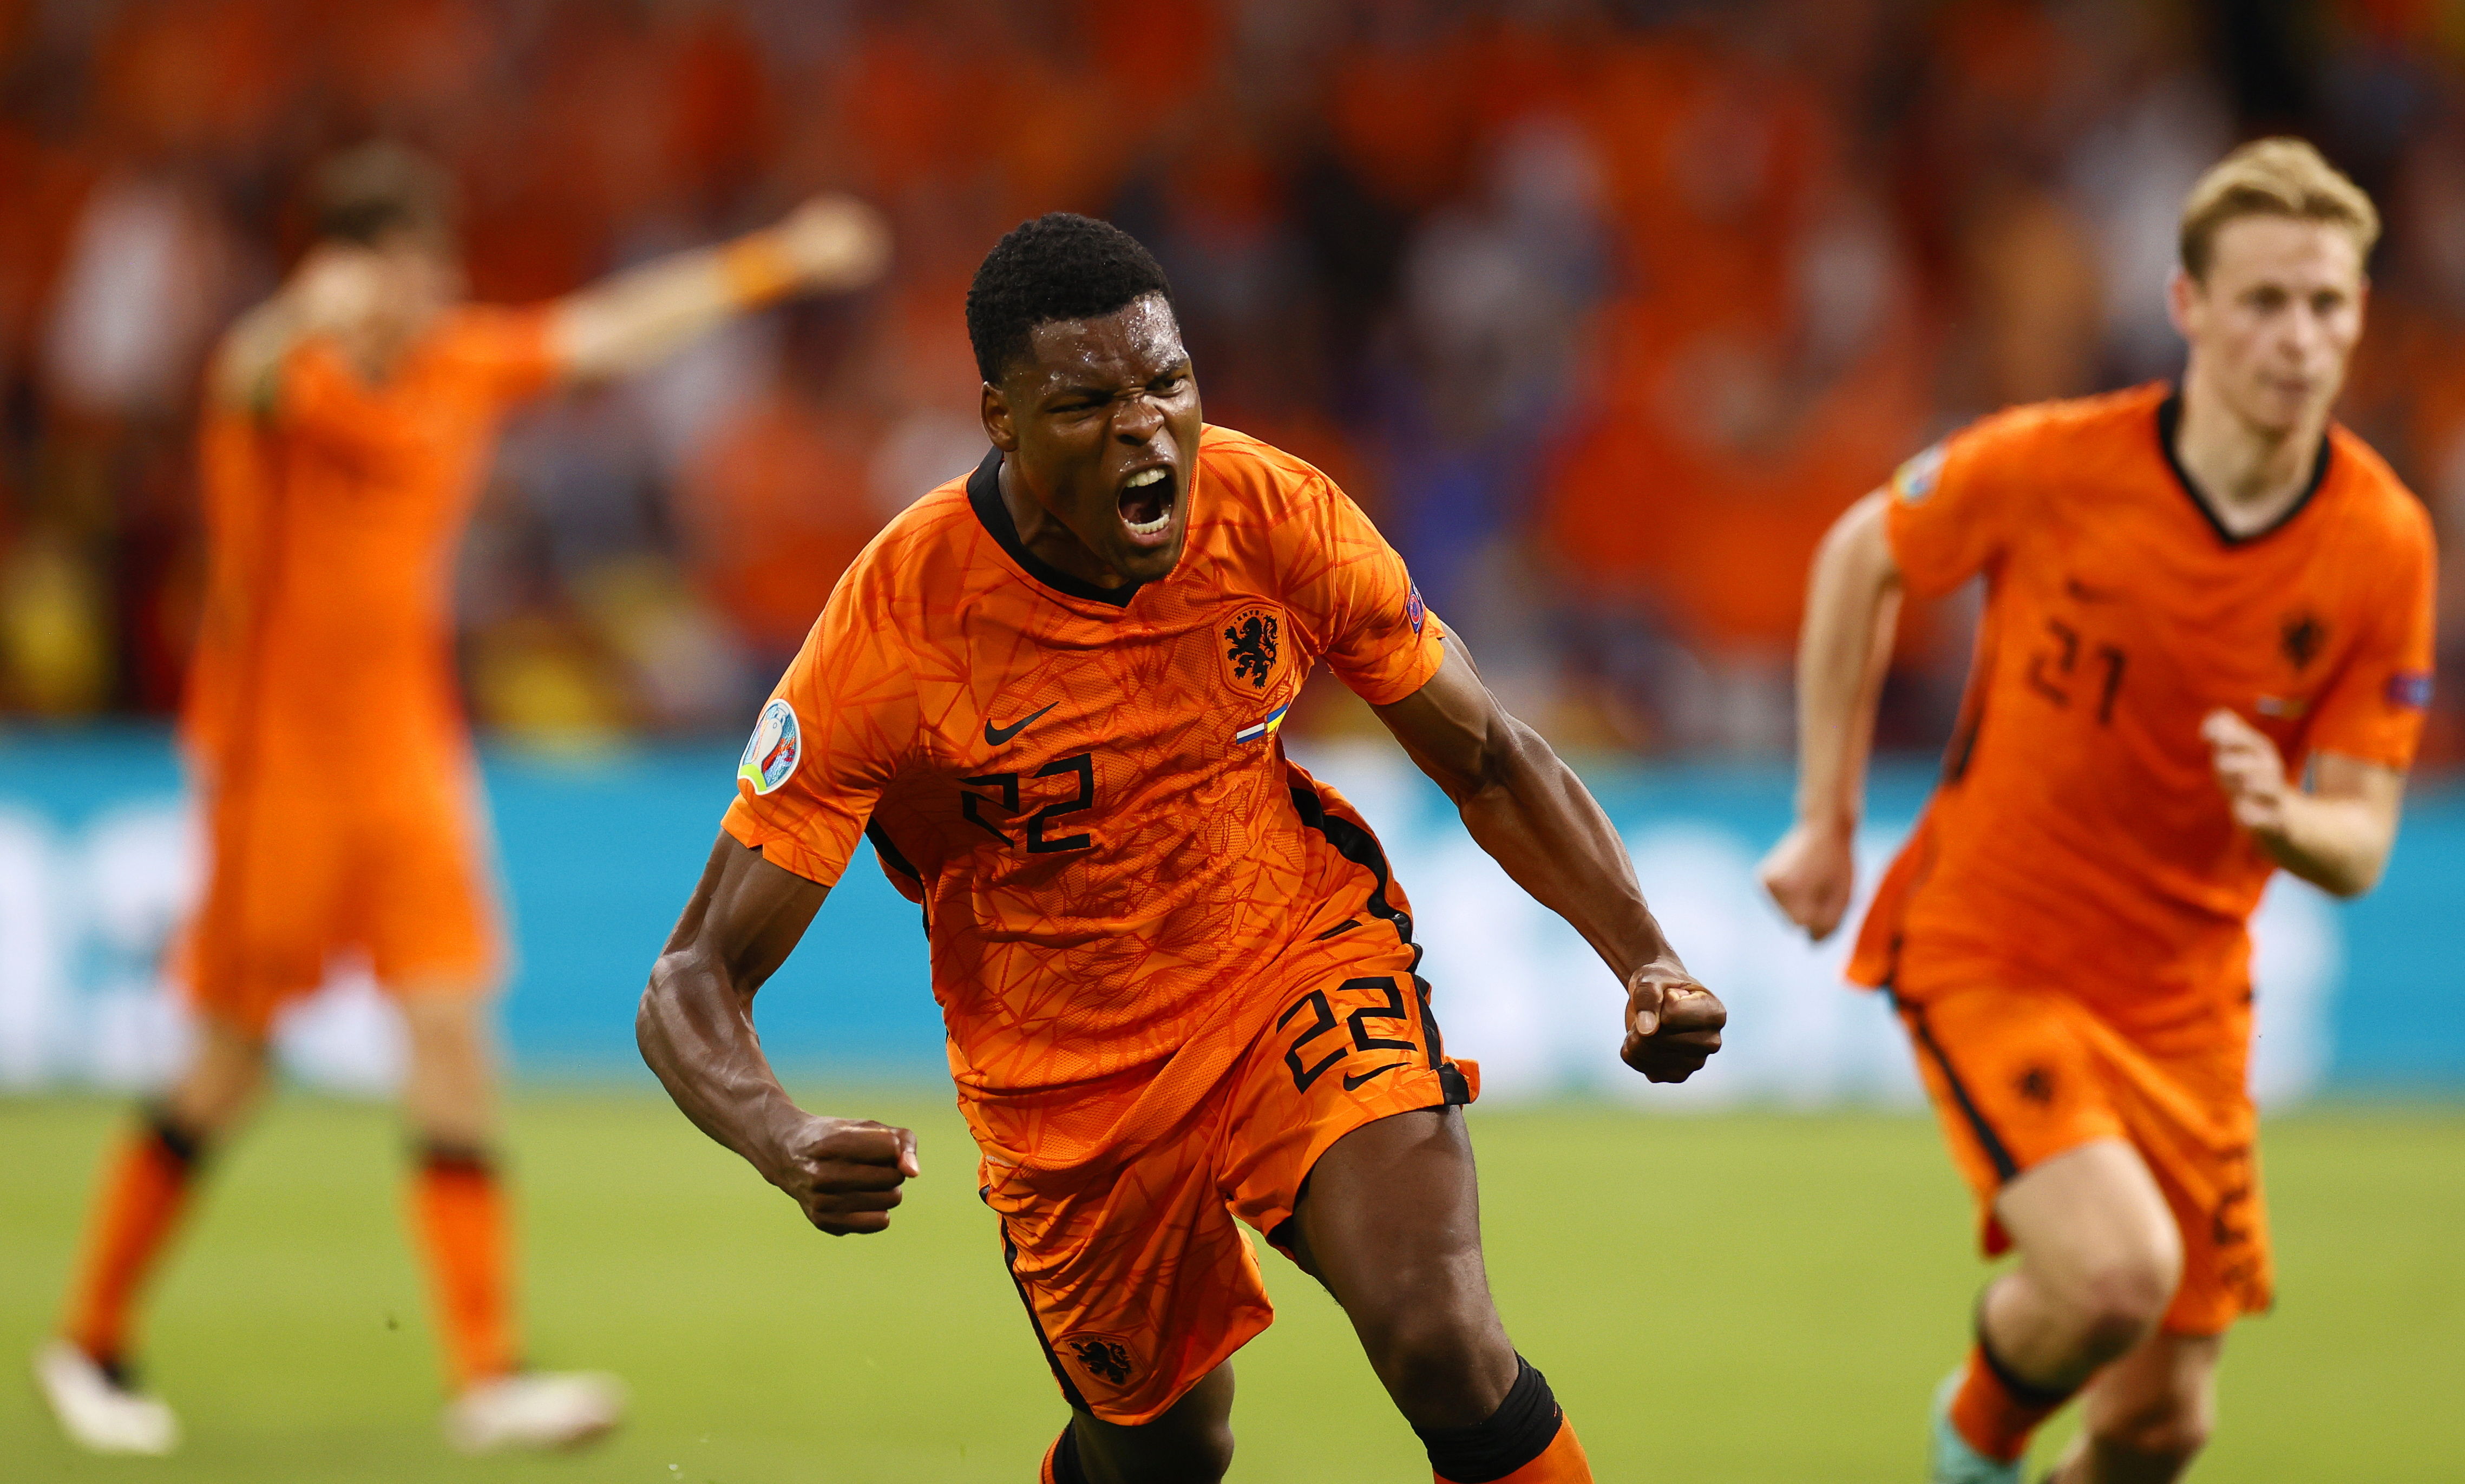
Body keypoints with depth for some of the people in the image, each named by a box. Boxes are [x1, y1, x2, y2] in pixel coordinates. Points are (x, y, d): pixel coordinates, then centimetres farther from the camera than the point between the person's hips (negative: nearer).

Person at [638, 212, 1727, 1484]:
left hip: (1306, 953, 1)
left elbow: (1490, 762, -1)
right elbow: (693, 985, -24)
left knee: (1442, 1345, -24)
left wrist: (1644, 957, -16)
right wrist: (786, 1146, -46)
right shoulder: (894, 633, -27)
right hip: (1067, 1082, -1)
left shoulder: (1274, 515, -18)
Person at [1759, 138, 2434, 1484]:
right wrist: (1828, 819, 5)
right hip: (1988, 952, -4)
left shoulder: (2383, 545, -9)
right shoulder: (2054, 467, -17)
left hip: (2183, 993, 4)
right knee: (2116, 1271, -27)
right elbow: (1863, 556, 3)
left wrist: (2281, 819, -30)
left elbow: (2359, 845, -5)